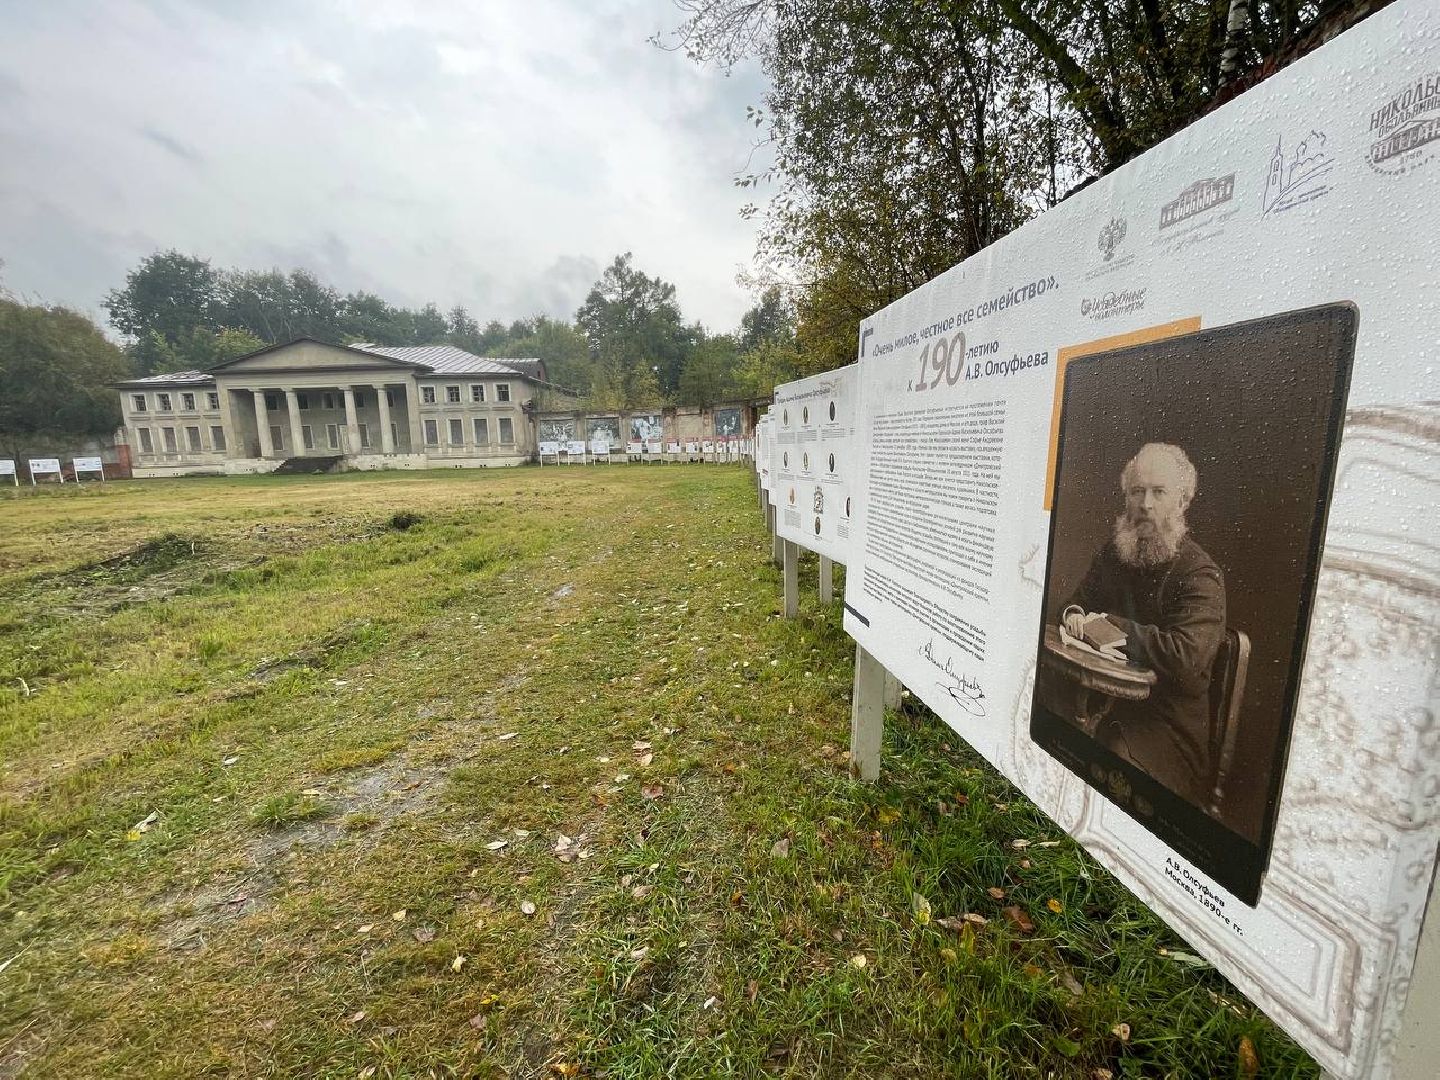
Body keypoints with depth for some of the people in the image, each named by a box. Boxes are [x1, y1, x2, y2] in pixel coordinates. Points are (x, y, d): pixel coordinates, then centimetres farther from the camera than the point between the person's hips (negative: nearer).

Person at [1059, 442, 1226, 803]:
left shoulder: (1201, 576, -13)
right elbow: (1081, 599, 23)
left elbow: (1186, 655, -26)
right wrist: (1074, 613, -2)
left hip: (1169, 728, -6)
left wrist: (1111, 625, -16)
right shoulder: (1114, 552, 9)